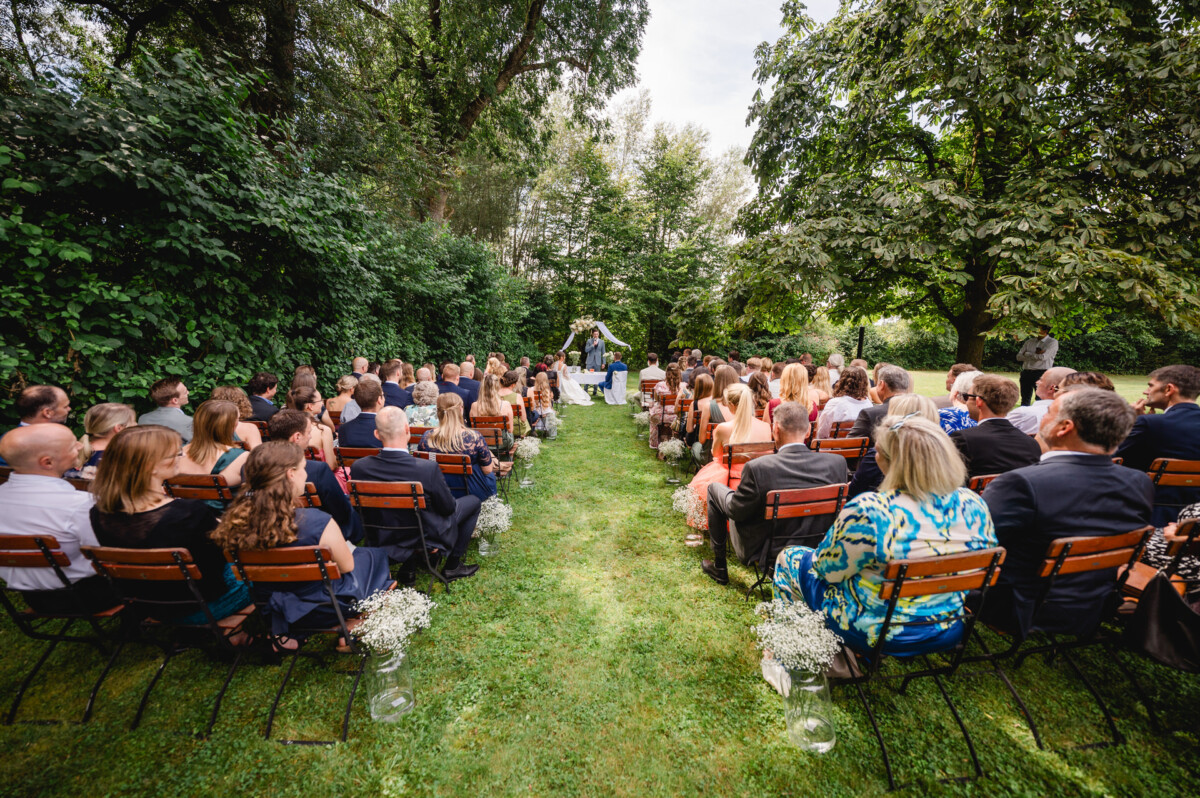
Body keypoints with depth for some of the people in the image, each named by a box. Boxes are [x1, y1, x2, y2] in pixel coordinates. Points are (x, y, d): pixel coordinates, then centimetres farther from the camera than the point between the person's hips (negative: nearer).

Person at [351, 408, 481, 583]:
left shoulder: (358, 467, -19)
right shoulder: (428, 468, -32)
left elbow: (361, 507, -1)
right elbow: (448, 508, -17)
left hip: (382, 541, 5)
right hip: (427, 537, -4)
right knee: (472, 501, 15)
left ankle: (408, 567, 27)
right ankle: (452, 566, 22)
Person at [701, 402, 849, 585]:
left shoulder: (757, 468, -30)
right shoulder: (838, 462, -17)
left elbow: (735, 512, -17)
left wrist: (734, 494, 5)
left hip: (763, 550, -4)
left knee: (714, 488, 13)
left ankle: (719, 568, 23)